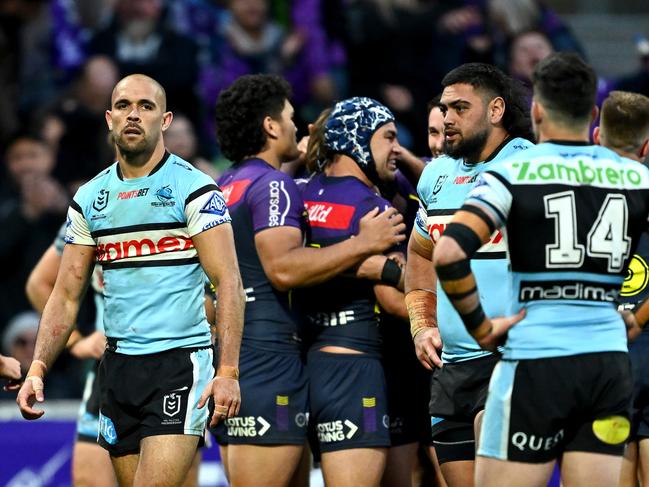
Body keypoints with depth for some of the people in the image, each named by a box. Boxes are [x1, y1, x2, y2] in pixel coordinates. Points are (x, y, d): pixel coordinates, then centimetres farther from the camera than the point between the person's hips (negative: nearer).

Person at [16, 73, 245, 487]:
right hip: (118, 365, 6)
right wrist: (38, 369, 2)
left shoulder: (194, 189, -3)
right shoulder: (89, 200, 12)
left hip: (180, 360, -5)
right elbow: (66, 297, 15)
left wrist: (229, 371, -18)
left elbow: (228, 282, -8)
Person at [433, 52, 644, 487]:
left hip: (535, 362, -4)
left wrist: (480, 327, -5)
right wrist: (639, 321, 13)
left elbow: (449, 254, -16)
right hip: (610, 364, 4)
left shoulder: (512, 174, -4)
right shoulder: (635, 177, 6)